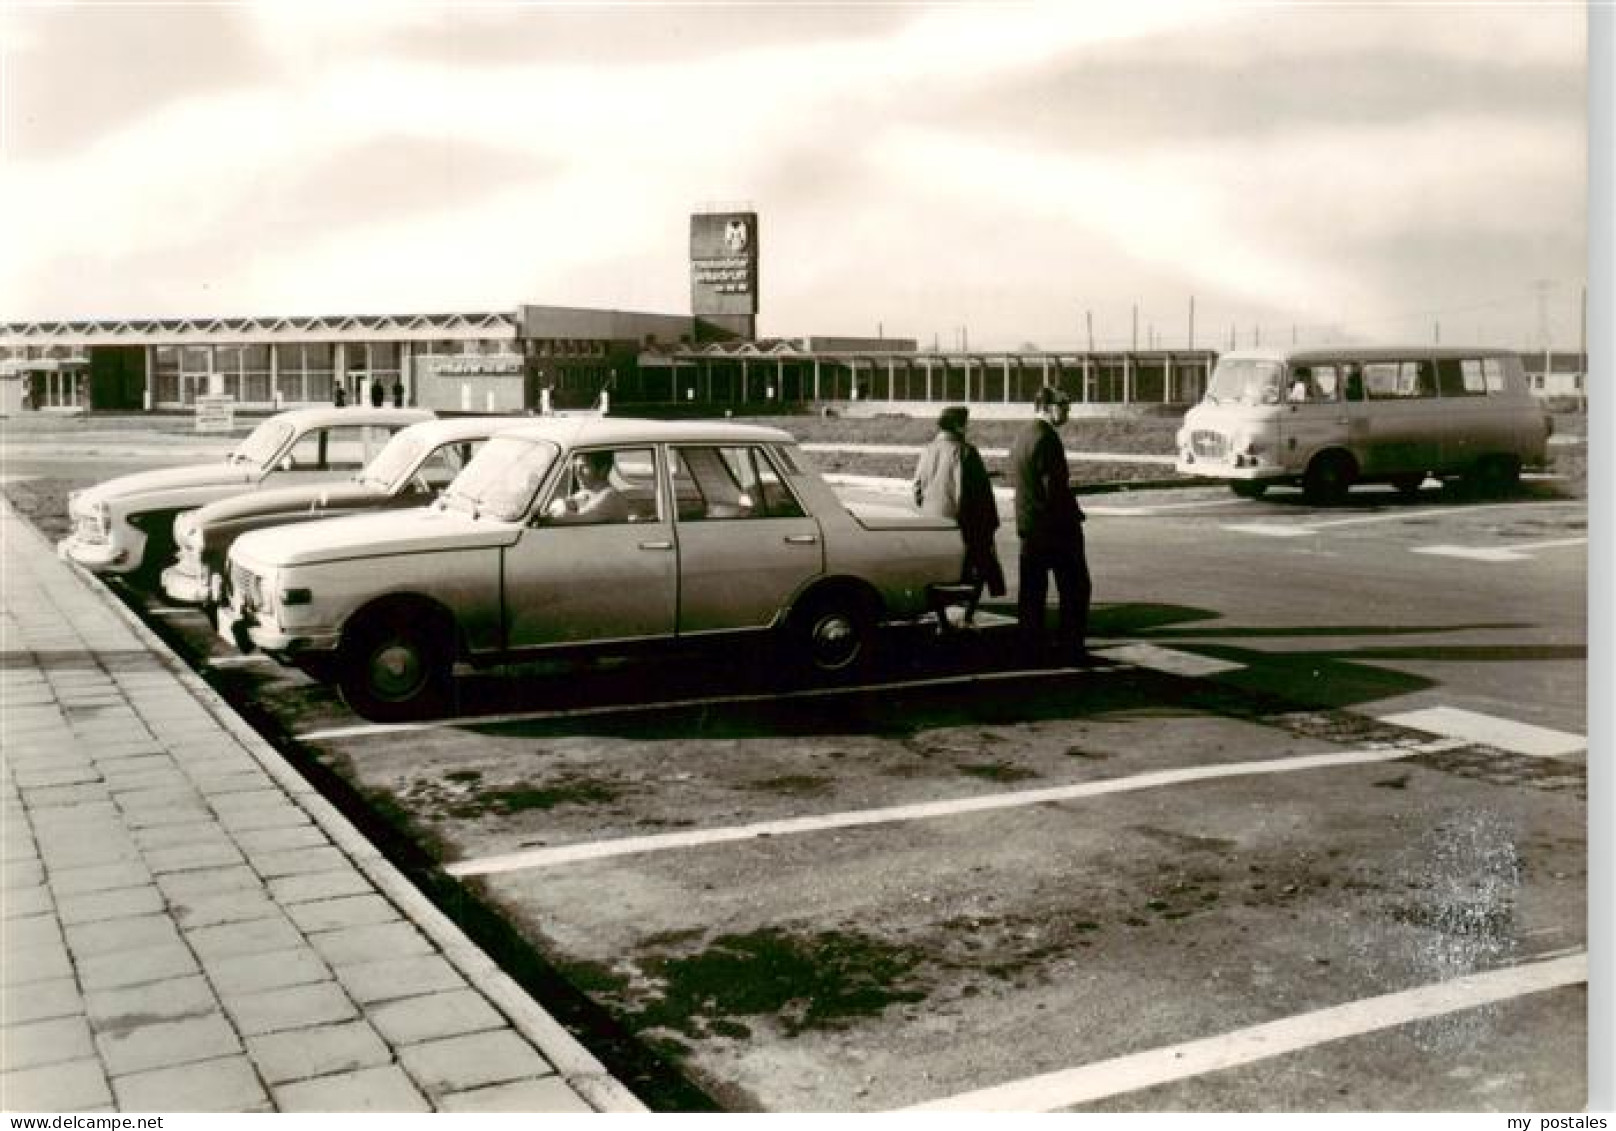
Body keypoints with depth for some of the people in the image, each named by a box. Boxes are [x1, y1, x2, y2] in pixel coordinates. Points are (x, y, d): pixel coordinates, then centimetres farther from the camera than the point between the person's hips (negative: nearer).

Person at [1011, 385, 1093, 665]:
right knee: (1075, 589, 0)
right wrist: (1074, 514, -10)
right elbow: (1054, 487, -20)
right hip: (1056, 526, -9)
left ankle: (1033, 647, 12)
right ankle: (1070, 647, 0)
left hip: (1028, 524, 9)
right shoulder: (1047, 438, -15)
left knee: (1032, 590, 10)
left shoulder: (1021, 438, 12)